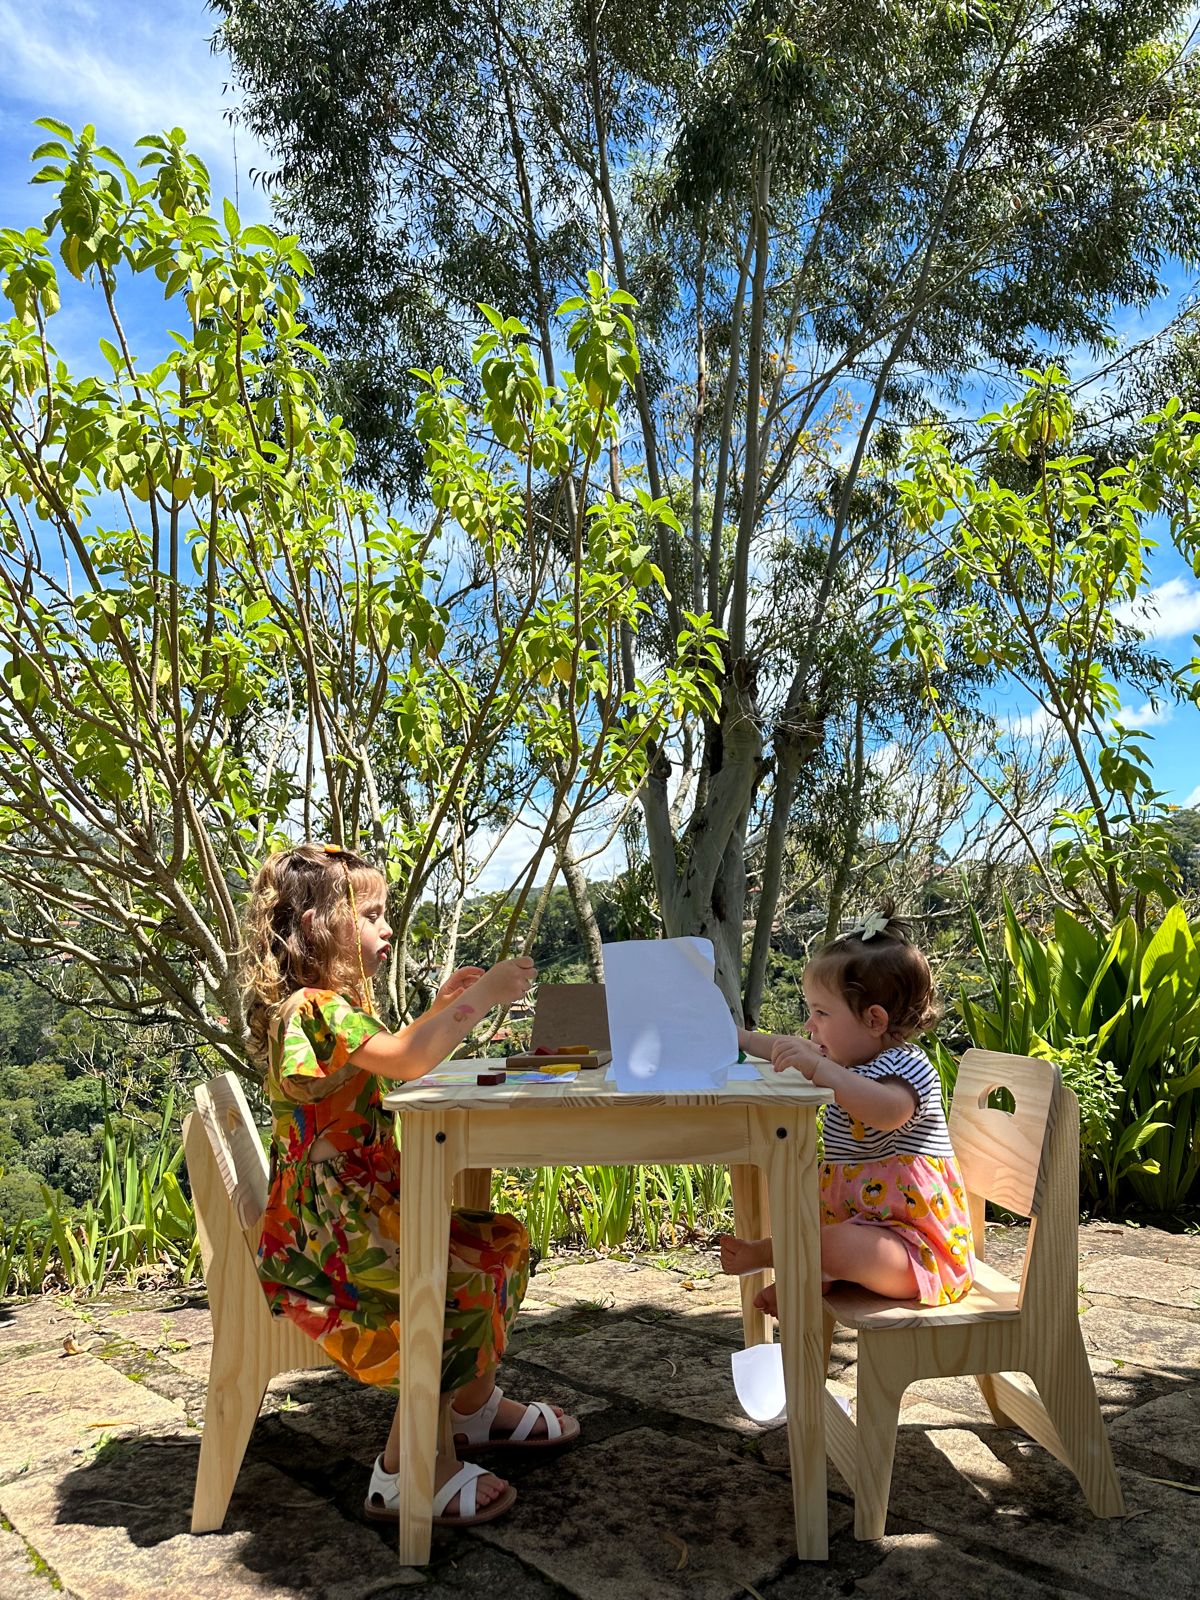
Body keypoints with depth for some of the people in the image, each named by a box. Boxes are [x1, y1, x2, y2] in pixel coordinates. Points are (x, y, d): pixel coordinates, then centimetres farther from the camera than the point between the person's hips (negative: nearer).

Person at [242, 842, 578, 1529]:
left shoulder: (334, 1004, 12)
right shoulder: (314, 1008, -21)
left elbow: (394, 1057, 25)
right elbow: (405, 1061, -37)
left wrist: (444, 1005, 11)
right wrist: (482, 996, -30)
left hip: (369, 1207, 11)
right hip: (326, 1231, -11)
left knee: (504, 1241, 13)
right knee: (460, 1289, -25)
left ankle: (479, 1405, 27)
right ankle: (405, 1473, -10)